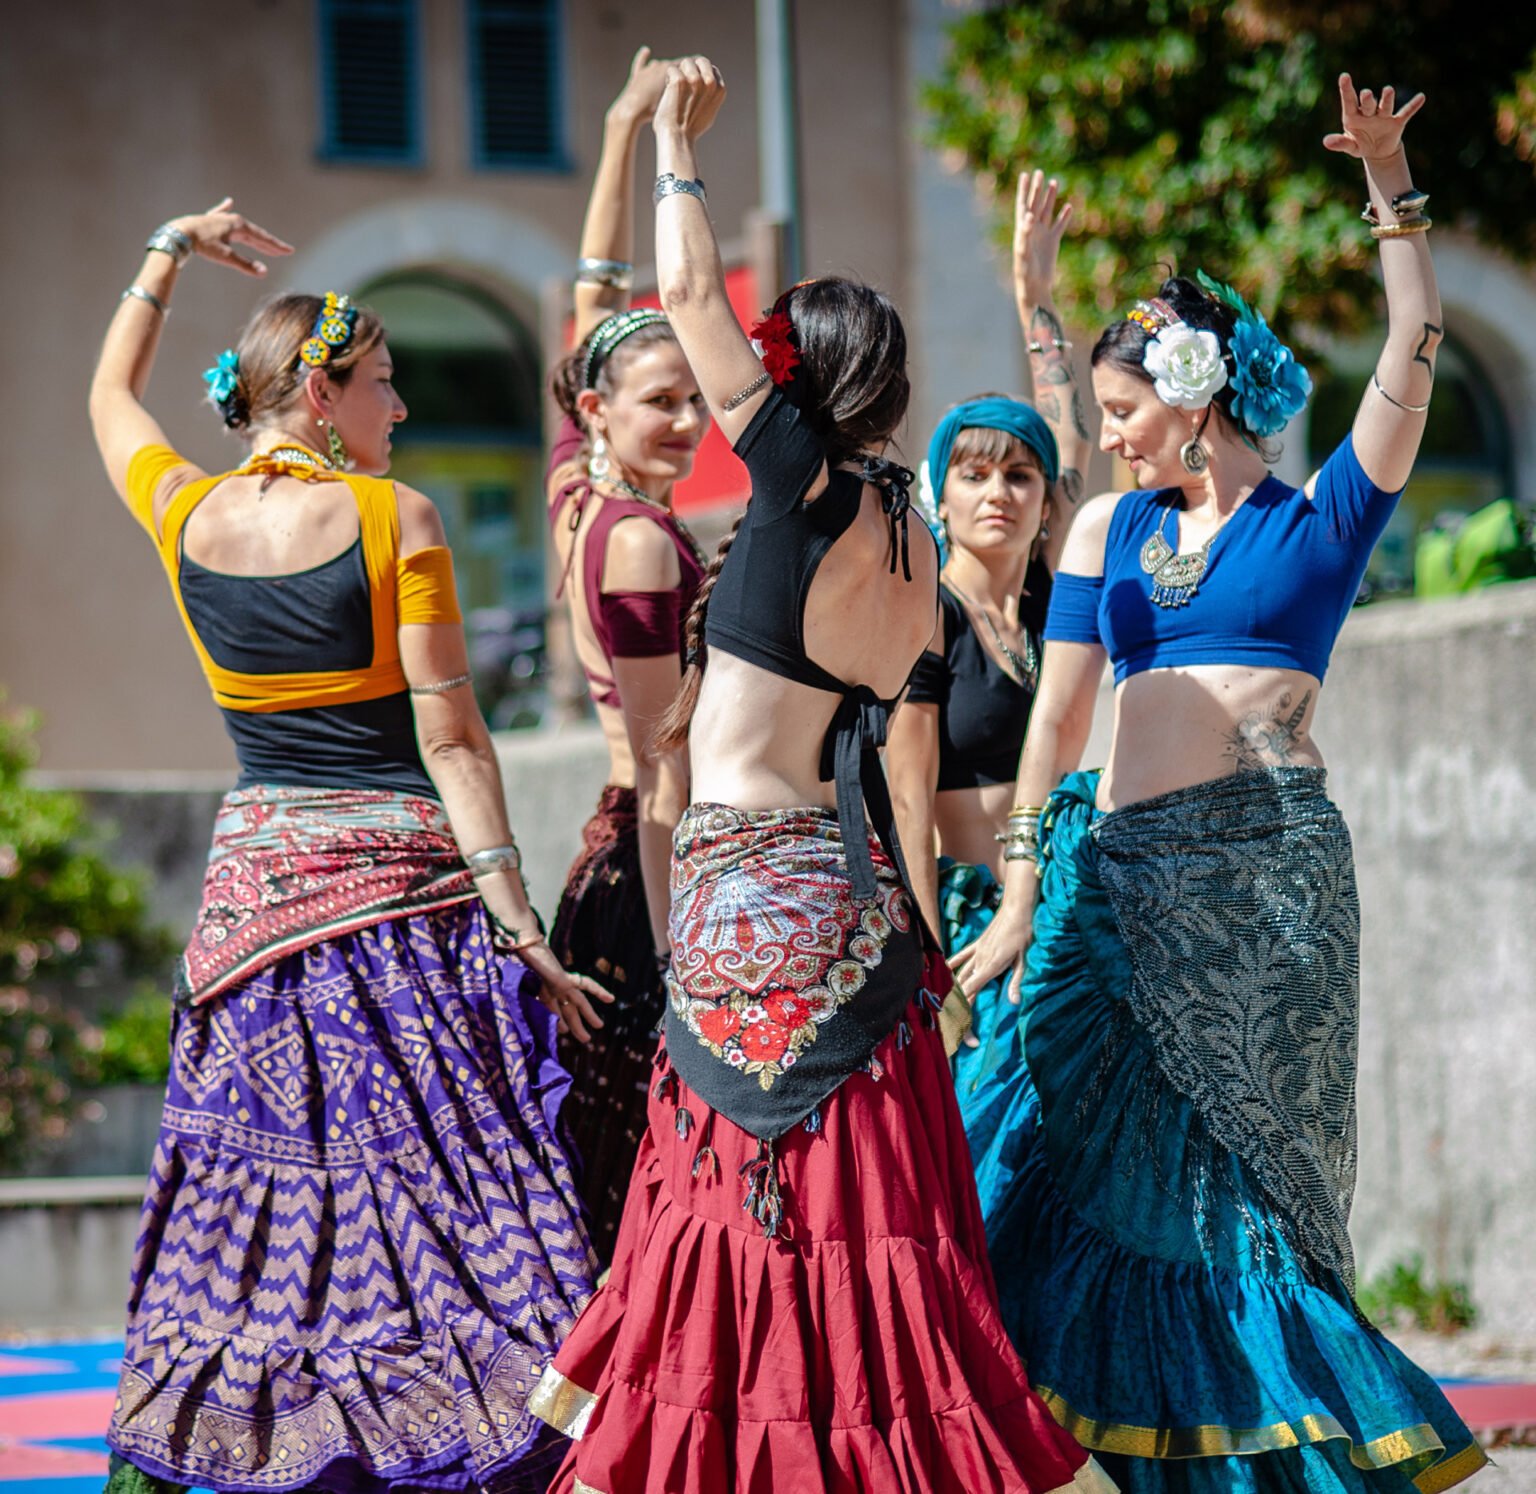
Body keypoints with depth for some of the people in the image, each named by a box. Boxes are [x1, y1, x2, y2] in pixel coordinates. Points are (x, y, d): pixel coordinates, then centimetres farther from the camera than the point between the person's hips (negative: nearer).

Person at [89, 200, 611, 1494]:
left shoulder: (184, 514, 5)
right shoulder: (393, 517, -8)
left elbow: (111, 394, 28)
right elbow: (449, 736, -11)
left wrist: (171, 253, 37)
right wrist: (514, 913, -10)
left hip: (256, 879, 5)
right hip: (407, 877, -5)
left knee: (252, 1193, 11)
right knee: (445, 1195, -4)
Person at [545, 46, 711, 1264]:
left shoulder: (577, 495, 10)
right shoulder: (645, 540, -13)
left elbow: (596, 302, 21)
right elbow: (661, 765, -16)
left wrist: (625, 133, 27)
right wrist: (682, 949, -16)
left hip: (612, 873, 9)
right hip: (647, 882, -9)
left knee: (611, 1191, 10)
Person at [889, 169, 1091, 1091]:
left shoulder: (1045, 594, 10)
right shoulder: (926, 617, -6)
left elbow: (1073, 445, 19)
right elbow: (909, 801, -10)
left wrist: (1038, 297, 20)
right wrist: (929, 971, -16)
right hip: (968, 919, -6)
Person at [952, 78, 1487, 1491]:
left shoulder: (1318, 519, 5)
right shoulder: (1108, 529, 14)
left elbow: (1410, 367, -6)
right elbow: (1059, 710, 11)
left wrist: (1390, 189, -12)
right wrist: (1022, 890, 7)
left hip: (1270, 868, -4)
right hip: (1129, 874, 4)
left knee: (1247, 1164, 0)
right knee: (1130, 1167, 1)